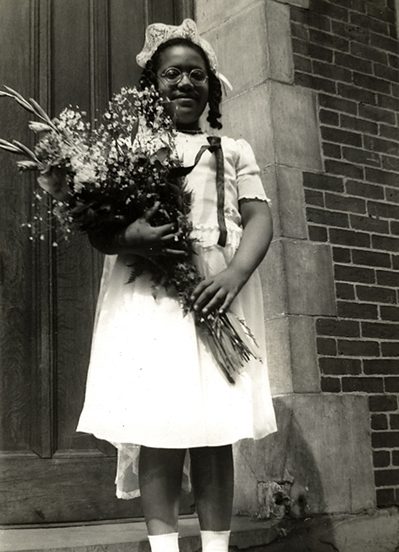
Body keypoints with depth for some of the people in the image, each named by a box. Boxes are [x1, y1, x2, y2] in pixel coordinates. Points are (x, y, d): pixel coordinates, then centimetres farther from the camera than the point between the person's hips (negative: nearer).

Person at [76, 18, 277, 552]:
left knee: (216, 430, 0)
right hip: (148, 295, -1)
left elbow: (259, 217, 7)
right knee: (159, 430, -6)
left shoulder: (234, 150, 19)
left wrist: (236, 273, -13)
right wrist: (129, 237, -17)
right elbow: (98, 229, 8)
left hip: (219, 292, 2)